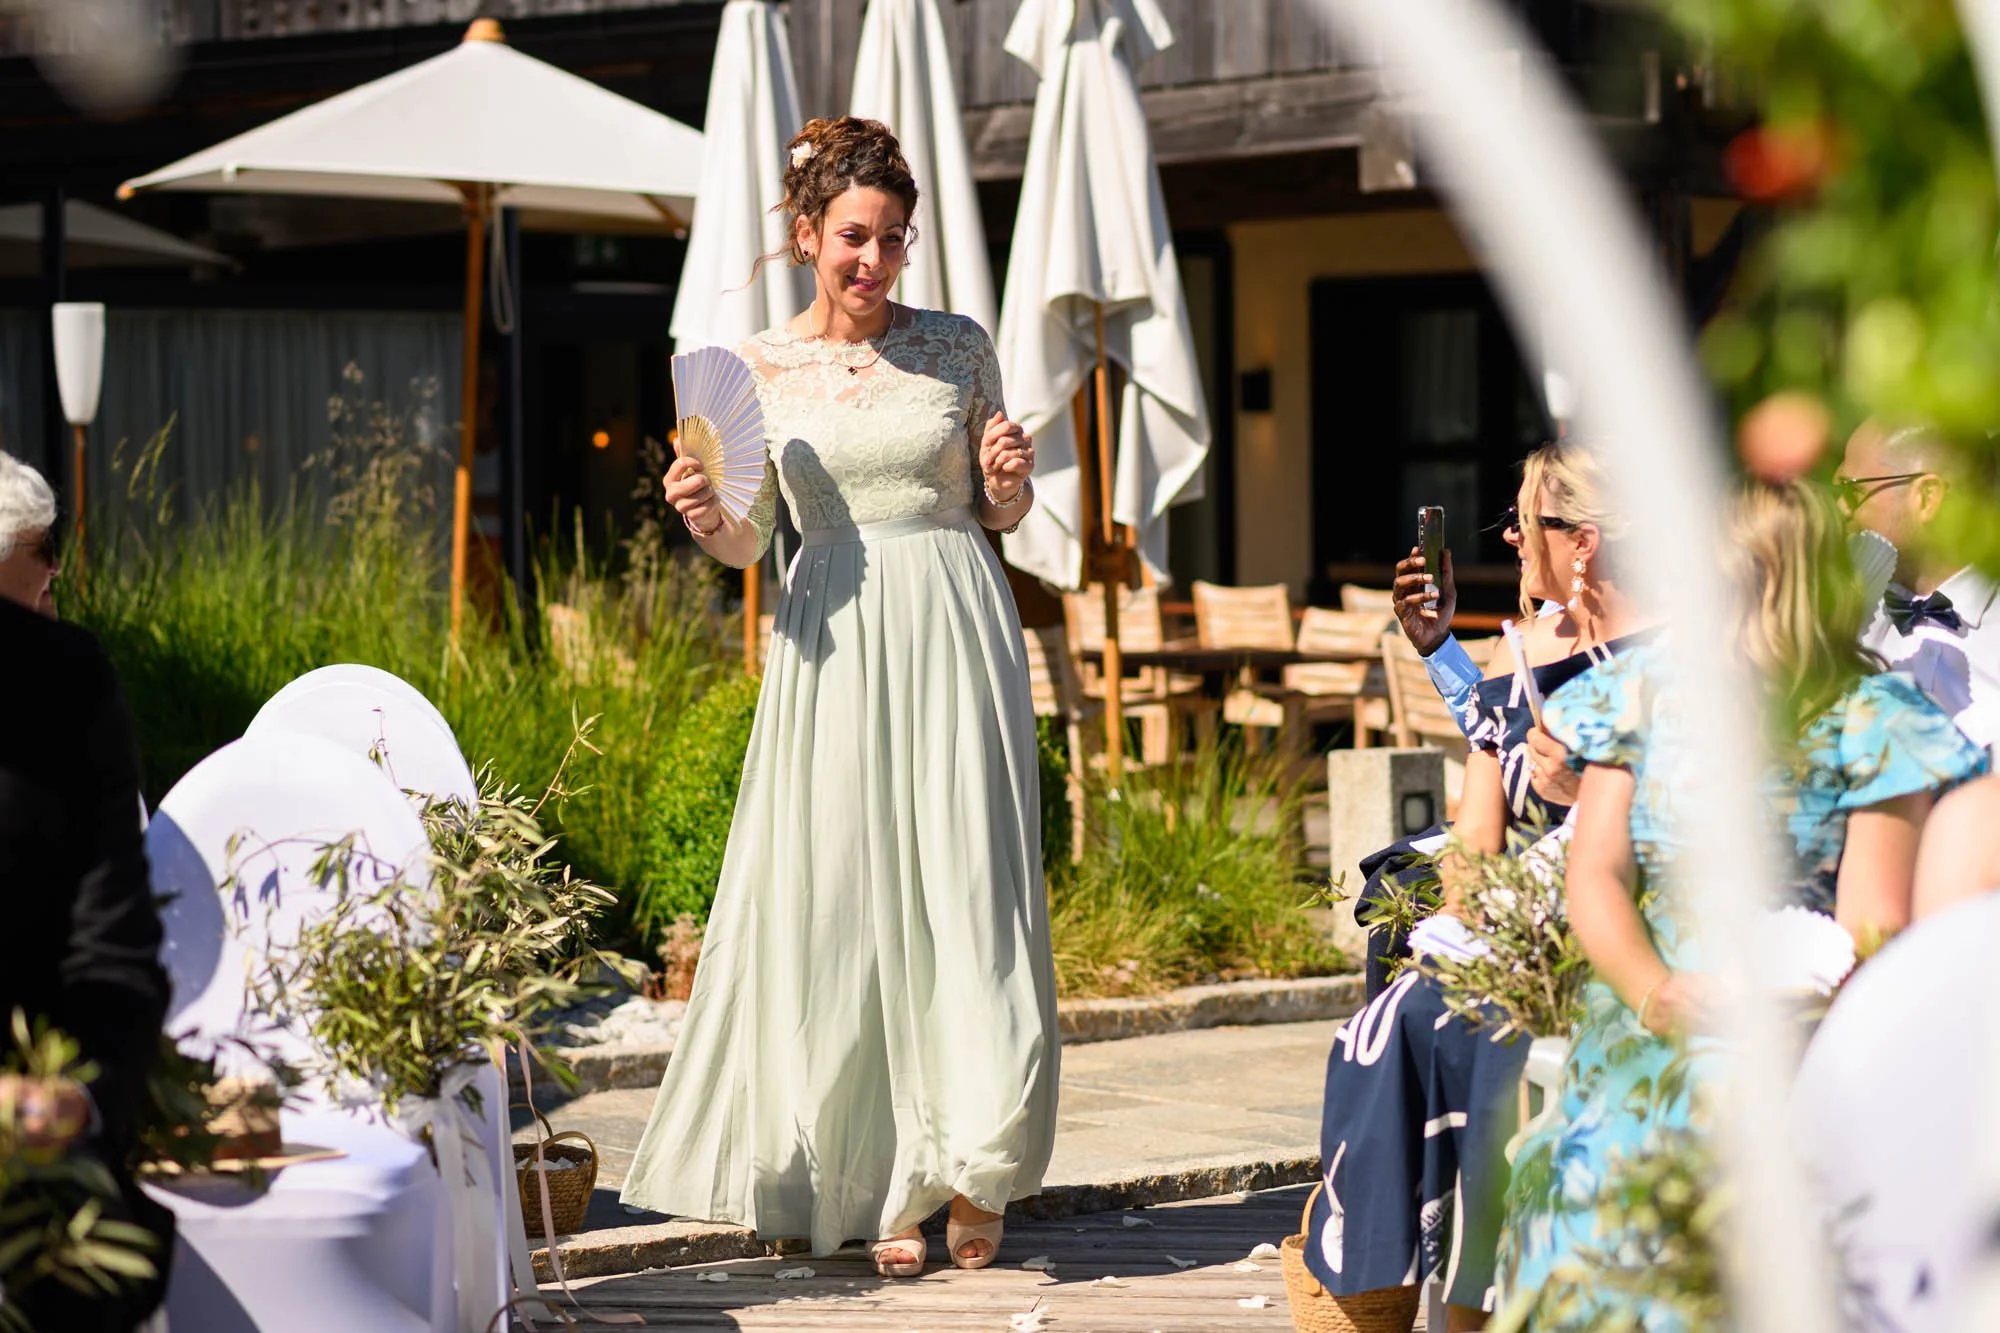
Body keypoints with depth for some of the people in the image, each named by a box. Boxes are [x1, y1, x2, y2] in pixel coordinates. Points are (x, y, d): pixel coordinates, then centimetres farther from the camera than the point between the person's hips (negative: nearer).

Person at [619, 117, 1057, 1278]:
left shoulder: (958, 347, 5)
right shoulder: (760, 368, 5)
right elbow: (745, 546, 10)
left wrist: (1009, 481, -7)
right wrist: (703, 514, -10)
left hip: (955, 630, 0)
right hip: (835, 647, 0)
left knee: (966, 888, -4)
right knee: (848, 902, -1)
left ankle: (975, 1171, 5)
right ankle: (886, 1181, 8)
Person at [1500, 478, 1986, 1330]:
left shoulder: (1865, 719, -1)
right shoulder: (1644, 692, 10)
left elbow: (1873, 923, -3)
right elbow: (1595, 876, 6)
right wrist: (1651, 987, -14)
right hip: (1646, 1025, 3)